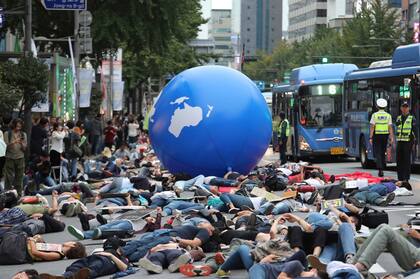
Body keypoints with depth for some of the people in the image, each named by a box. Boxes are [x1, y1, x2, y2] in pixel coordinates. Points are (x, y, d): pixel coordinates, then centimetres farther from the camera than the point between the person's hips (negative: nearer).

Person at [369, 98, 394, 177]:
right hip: (385, 135, 3)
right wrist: (391, 138, 0)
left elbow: (372, 127, -7)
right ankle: (382, 169, 18)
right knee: (382, 153, 15)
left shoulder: (375, 115, -3)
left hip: (377, 135, -3)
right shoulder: (388, 116, 3)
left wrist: (370, 137, -6)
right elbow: (390, 128, -2)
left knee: (377, 153, -3)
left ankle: (380, 169, -18)